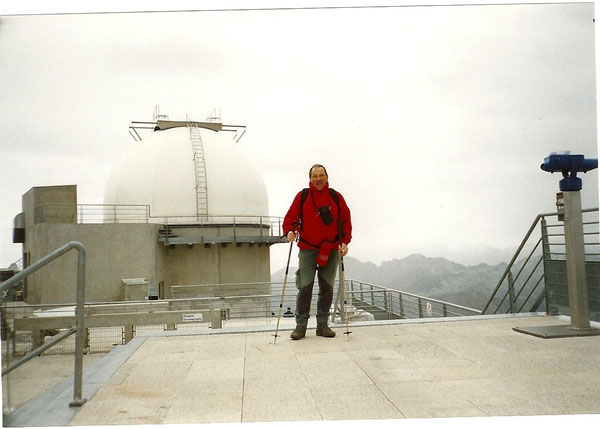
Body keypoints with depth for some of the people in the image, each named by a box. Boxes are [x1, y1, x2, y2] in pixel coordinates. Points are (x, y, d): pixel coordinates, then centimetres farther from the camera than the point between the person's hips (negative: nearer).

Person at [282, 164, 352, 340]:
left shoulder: (336, 197, 7)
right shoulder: (302, 196, 3)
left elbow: (346, 221, 9)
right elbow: (290, 217, 3)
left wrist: (345, 241, -2)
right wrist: (289, 232, -17)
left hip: (331, 250, 2)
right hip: (307, 249, -2)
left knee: (327, 287, 5)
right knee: (305, 287, -7)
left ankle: (322, 324, 15)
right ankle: (301, 325, 2)